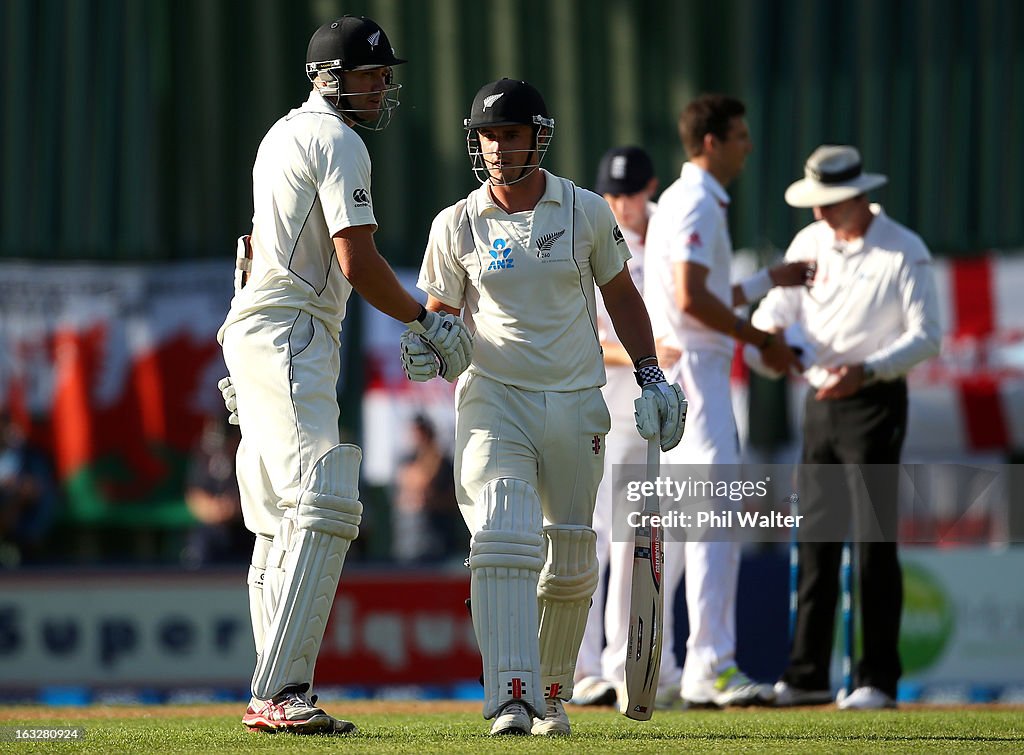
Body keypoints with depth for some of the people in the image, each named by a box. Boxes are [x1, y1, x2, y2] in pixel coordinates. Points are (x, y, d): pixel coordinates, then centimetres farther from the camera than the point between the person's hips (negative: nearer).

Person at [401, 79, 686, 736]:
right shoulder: (457, 225, 1)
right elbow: (441, 316, 8)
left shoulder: (587, 213, 3)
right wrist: (425, 348, -15)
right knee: (504, 540, -21)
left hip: (576, 404, 2)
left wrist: (652, 377, 8)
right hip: (494, 398, -2)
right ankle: (512, 699, -28)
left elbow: (621, 296, 14)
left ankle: (550, 697, 25)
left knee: (572, 563, 8)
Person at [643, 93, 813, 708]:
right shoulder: (697, 203, -13)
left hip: (677, 373, 11)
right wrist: (763, 339, -17)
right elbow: (691, 299, -23)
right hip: (693, 373, -11)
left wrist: (770, 281, 23)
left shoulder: (686, 201, 20)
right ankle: (711, 669, -18)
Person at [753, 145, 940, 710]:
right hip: (819, 401, 6)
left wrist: (866, 370, -23)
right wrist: (769, 329, -18)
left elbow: (926, 336, -10)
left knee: (874, 541, -7)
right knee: (814, 538, 7)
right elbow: (778, 306, 6)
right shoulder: (808, 244, 9)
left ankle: (878, 679, -3)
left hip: (874, 403, -6)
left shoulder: (905, 252, -8)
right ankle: (807, 675, 12)